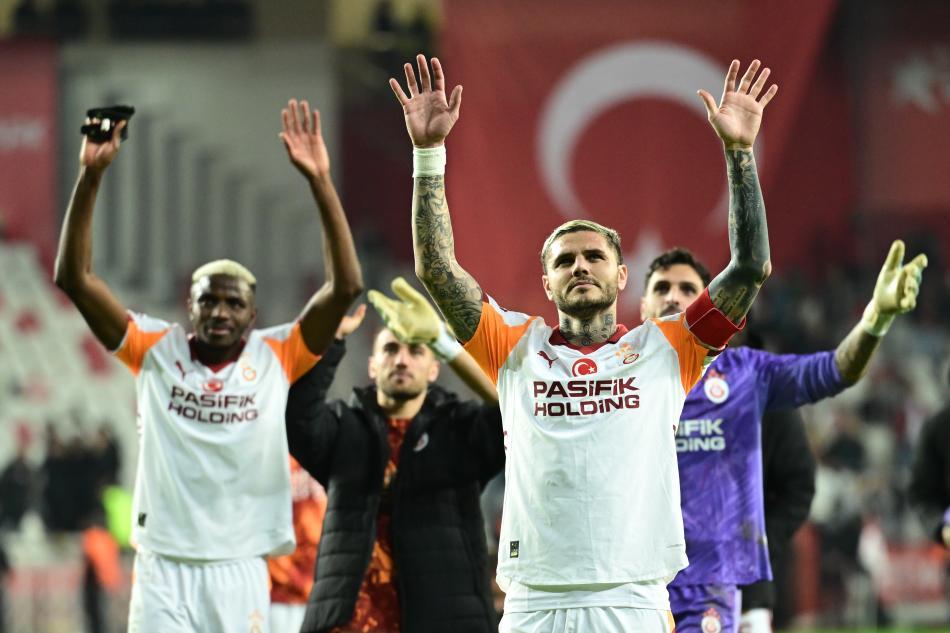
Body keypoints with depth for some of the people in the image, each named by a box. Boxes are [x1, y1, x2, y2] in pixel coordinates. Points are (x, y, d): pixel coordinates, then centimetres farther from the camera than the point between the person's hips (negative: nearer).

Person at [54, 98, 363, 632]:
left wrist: (321, 183, -16)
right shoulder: (157, 349, 4)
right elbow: (74, 277, -2)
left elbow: (347, 287, -8)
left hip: (240, 571, 0)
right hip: (164, 568, 0)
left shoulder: (276, 356, 3)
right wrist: (91, 176, -12)